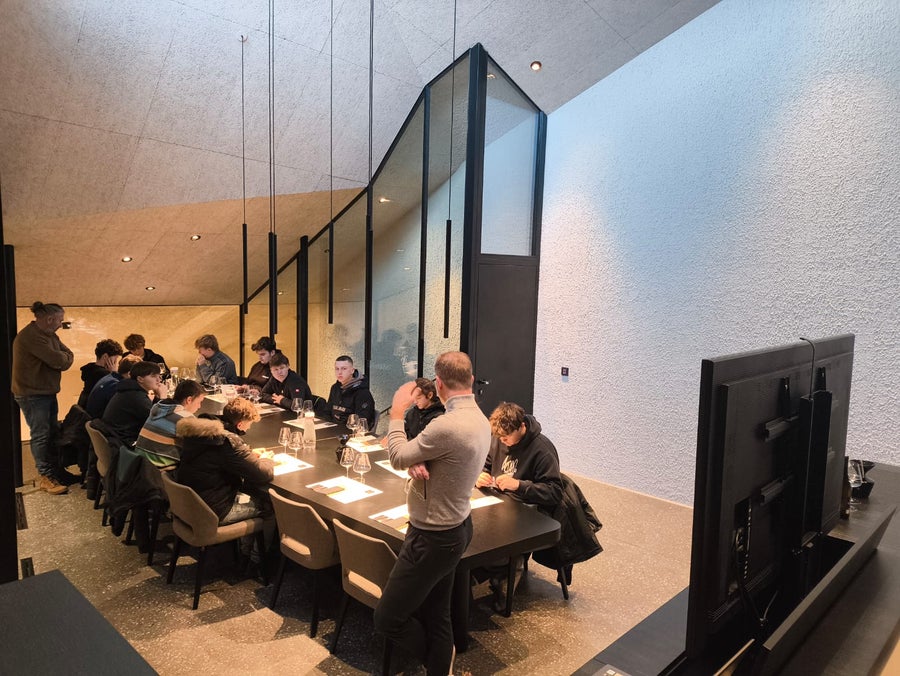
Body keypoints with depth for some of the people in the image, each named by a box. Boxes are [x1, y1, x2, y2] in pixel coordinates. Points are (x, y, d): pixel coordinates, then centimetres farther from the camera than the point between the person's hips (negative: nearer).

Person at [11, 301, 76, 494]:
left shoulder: (49, 335, 11)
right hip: (32, 395, -10)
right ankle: (46, 477, 5)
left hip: (47, 392, 10)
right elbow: (58, 360, -27)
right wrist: (63, 357, -5)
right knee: (41, 435, -3)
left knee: (53, 433, 15)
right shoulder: (31, 336, -22)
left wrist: (60, 358, -15)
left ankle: (57, 471, 25)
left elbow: (68, 356, 5)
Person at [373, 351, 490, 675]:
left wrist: (397, 413, -2)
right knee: (436, 615, 21)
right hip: (454, 528, 9)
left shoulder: (447, 425, -30)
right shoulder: (480, 419, 1)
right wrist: (417, 462, -13)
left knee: (387, 619, 7)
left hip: (433, 538, -9)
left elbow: (398, 457, -15)